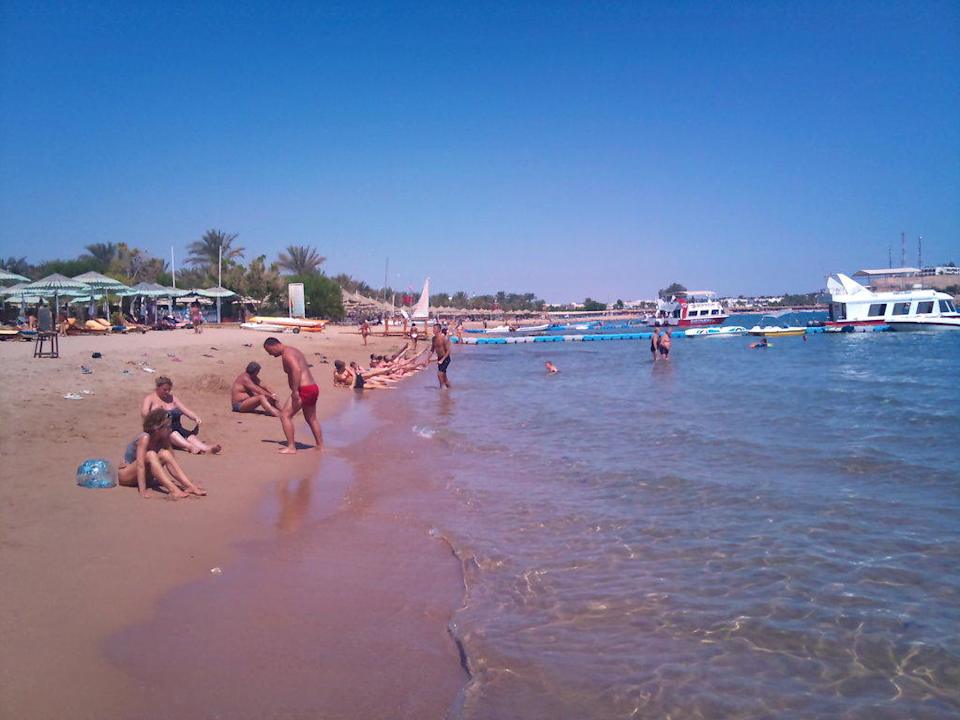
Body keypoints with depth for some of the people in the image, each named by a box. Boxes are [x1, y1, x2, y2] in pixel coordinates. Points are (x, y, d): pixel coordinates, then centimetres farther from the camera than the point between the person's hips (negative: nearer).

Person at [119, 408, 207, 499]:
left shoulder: (164, 440, -6)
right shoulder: (145, 438, -25)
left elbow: (170, 464, -2)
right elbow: (140, 465, -33)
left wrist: (185, 482, -10)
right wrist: (142, 491, -40)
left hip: (145, 475, 6)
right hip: (125, 474, -6)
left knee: (165, 454, -18)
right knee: (151, 455, -31)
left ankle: (190, 487, -27)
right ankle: (173, 490, -44)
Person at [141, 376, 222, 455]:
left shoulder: (172, 398, 21)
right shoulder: (150, 398, 8)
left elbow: (185, 409, 11)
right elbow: (144, 414, -11)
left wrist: (196, 418, -9)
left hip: (176, 427, 4)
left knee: (190, 436, -28)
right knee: (173, 434, -38)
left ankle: (207, 448, -57)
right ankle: (191, 447, -66)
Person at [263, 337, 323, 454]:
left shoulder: (286, 354, -11)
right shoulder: (292, 351, 19)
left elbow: (297, 370, -26)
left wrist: (295, 391, -28)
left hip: (304, 390, -11)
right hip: (313, 387, 11)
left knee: (285, 415, -7)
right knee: (311, 419, 22)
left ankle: (291, 447, -8)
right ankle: (320, 445, 31)